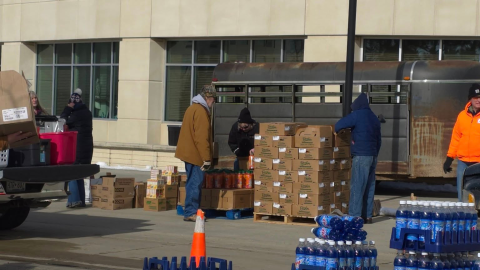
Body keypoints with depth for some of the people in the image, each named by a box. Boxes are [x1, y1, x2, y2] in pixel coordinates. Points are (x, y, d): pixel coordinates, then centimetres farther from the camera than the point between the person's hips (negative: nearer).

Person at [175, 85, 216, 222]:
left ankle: (191, 211, 16)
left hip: (188, 153, 10)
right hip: (195, 154, -10)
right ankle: (191, 212, -9)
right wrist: (207, 159, -19)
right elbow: (202, 137, -21)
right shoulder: (201, 111, -15)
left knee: (193, 183, 13)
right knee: (195, 183, -8)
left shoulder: (192, 108, 18)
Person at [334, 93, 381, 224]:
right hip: (373, 156, 8)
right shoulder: (374, 118, 18)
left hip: (361, 155, -8)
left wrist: (336, 131, 9)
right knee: (369, 187, 10)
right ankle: (367, 215, 13)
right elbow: (379, 140, 21)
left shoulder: (357, 115, -7)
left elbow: (339, 125, -13)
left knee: (357, 187, -8)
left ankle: (354, 215, -11)